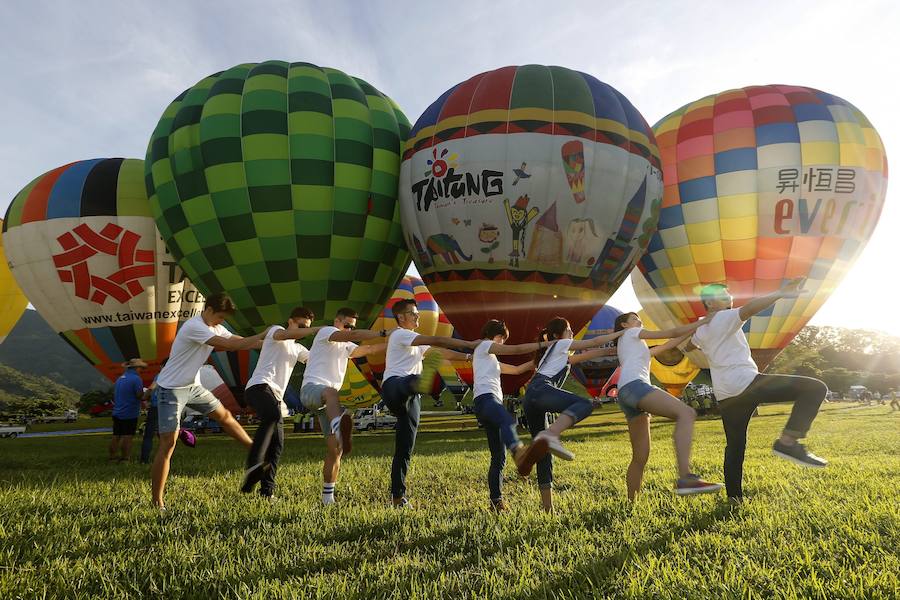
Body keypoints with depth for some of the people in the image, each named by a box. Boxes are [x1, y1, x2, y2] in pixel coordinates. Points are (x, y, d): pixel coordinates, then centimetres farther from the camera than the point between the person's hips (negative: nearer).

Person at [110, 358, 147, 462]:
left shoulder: (120, 378, 13)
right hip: (129, 414, -8)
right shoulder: (136, 378, -14)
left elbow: (114, 395, 22)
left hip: (117, 413, 8)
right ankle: (124, 458, -3)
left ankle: (112, 457, 21)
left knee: (116, 436, 14)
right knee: (127, 437, -4)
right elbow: (141, 396, -18)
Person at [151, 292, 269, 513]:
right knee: (168, 444, -8)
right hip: (171, 389, -9)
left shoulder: (215, 328, 3)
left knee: (224, 415, 18)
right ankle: (157, 502, 1)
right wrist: (264, 335, -24)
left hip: (192, 386, 9)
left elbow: (241, 341, 7)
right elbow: (230, 345, -29)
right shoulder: (194, 327, -25)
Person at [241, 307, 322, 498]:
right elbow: (286, 334, -16)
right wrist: (315, 330, -19)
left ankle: (267, 489, 3)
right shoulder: (275, 330, 8)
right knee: (272, 414, -37)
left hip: (276, 396, 8)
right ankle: (254, 463, -41)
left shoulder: (298, 349, 30)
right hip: (259, 386, -8)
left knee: (277, 444, -1)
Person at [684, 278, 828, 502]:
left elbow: (688, 347, 43)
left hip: (725, 394, 8)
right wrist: (780, 294, -34)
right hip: (745, 382, -8)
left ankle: (734, 497, 21)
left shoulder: (701, 331, 22)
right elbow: (749, 308, -23)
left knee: (735, 445, 18)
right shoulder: (725, 318, 0)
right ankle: (788, 441, -21)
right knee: (815, 388, -10)